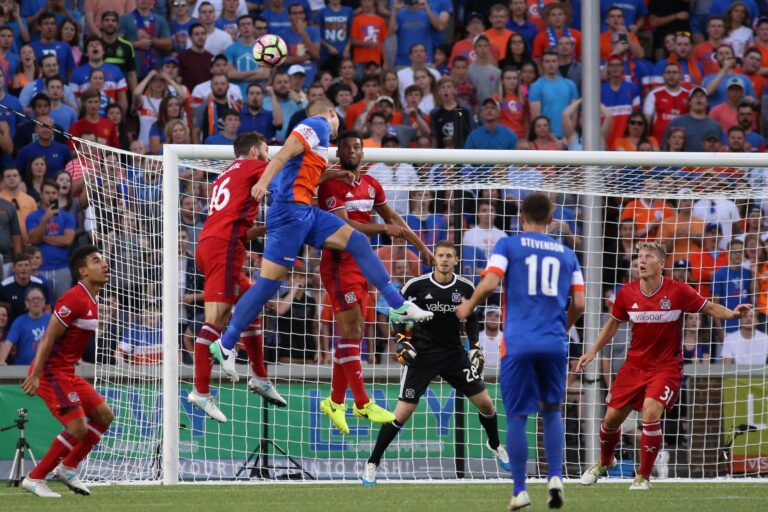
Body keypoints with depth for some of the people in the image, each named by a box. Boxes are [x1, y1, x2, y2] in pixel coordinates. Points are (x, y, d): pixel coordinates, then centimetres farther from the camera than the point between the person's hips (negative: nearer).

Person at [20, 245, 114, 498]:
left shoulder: (89, 301, 14)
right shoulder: (75, 299, -17)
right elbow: (48, 339, -20)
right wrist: (35, 375, -23)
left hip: (66, 372, 10)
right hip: (52, 372, -10)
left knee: (104, 416, 10)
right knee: (78, 428, -13)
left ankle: (68, 468, 18)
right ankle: (35, 479, -3)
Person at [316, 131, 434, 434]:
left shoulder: (370, 184, 12)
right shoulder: (331, 185, -11)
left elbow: (393, 218, 23)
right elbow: (343, 226, -20)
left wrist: (421, 247, 23)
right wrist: (385, 230, -19)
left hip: (361, 265, 8)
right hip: (339, 264, -8)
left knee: (353, 334, 9)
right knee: (351, 331, -11)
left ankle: (335, 401, 17)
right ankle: (363, 404, -12)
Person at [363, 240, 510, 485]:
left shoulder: (466, 288, -4)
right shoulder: (416, 285, -13)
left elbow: (471, 319, 12)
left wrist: (475, 348, 2)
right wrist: (402, 341, -10)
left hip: (454, 353, 3)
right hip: (421, 355, -3)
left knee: (485, 403, 4)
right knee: (402, 413, -10)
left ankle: (495, 445, 34)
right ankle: (373, 462, 3)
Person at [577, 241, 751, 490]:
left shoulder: (677, 291, -14)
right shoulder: (627, 293, -4)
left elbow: (710, 308, -3)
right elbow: (613, 323, 14)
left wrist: (732, 313, -23)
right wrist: (593, 351, 10)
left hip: (666, 366, -4)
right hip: (634, 365, 4)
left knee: (651, 413, -25)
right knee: (612, 418, 7)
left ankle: (644, 476, -8)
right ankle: (604, 462, 40)